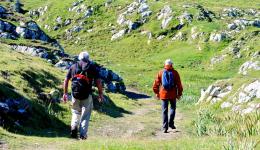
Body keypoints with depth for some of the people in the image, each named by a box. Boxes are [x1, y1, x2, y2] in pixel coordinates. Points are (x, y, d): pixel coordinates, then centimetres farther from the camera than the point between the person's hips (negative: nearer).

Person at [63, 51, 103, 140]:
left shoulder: (73, 67, 9)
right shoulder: (92, 67, 3)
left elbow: (66, 80, 8)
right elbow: (98, 81, -4)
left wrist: (65, 93, 15)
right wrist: (100, 94, 3)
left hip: (75, 94, 2)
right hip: (87, 95, -2)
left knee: (76, 112, 22)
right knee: (85, 115, 8)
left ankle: (74, 127, 0)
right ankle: (83, 134, 5)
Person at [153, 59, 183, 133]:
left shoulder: (161, 72, 1)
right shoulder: (175, 73, -3)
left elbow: (156, 84, 4)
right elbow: (179, 84, -1)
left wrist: (156, 93, 14)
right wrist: (179, 94, 6)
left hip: (163, 94, 1)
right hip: (173, 94, -1)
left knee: (164, 110, 4)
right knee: (173, 108, 18)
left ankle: (165, 127, 1)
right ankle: (171, 123, 8)